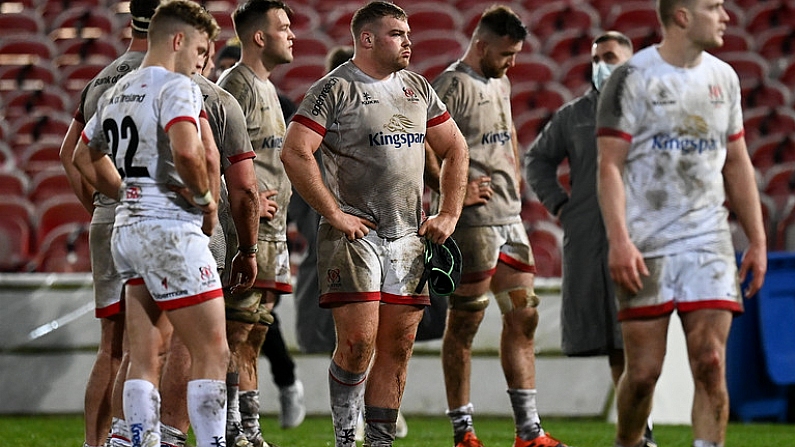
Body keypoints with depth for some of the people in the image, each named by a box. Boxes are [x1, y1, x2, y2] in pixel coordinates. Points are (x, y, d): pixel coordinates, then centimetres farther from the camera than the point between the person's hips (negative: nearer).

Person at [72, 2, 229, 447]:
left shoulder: (115, 94, 16)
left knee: (145, 357, 8)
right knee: (213, 352, -5)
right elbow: (186, 151, -27)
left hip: (129, 228, 9)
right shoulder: (176, 86, -11)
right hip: (170, 230, -9)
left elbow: (85, 156, 30)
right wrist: (206, 200, -11)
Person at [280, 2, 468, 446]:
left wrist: (449, 215, 13)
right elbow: (295, 153, -14)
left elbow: (455, 148, 24)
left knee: (398, 346, 4)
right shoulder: (335, 89, -6)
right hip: (355, 233, -6)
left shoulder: (417, 89, 15)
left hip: (407, 238, 6)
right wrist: (334, 214, -14)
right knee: (358, 341, -13)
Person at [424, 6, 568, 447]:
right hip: (472, 223, -9)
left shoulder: (501, 84, 16)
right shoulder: (452, 86, -11)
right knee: (464, 325, -1)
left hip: (510, 218, 9)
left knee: (523, 319, 8)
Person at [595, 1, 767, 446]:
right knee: (644, 371, 0)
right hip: (646, 244, -4)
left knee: (711, 365, -8)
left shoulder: (724, 78, 12)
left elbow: (737, 165, 18)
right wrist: (619, 241, -19)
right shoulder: (633, 78, -4)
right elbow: (610, 166, -8)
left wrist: (757, 240, 13)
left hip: (709, 242, 4)